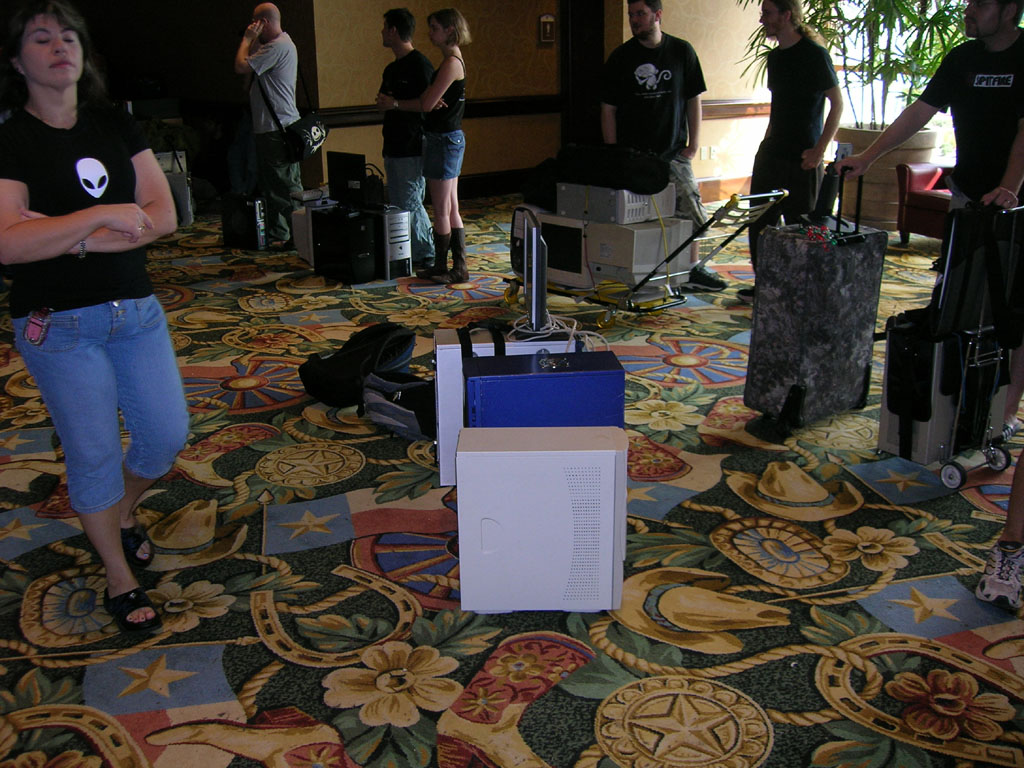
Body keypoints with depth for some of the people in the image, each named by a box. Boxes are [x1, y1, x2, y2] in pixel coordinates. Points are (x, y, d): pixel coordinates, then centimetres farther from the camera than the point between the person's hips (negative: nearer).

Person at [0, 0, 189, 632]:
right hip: (60, 326, -4)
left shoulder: (116, 126, 6)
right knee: (94, 452, 3)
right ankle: (120, 579, 22)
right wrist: (103, 216, -21)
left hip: (137, 311, 5)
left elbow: (163, 215, -3)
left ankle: (124, 513, 40)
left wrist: (75, 240, -14)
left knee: (168, 435, 8)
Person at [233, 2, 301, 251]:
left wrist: (247, 38, -4)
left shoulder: (278, 46, -15)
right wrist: (252, 40, 14)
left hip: (278, 129, -11)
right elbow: (252, 65, 21)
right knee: (271, 186, 15)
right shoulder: (276, 43, 18)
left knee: (287, 185, -8)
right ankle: (276, 235, 21)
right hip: (267, 127, 11)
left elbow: (241, 66, -17)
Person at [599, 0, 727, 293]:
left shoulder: (682, 51, 5)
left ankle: (693, 268, 16)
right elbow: (608, 108, 3)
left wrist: (694, 143, 1)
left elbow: (694, 99, 9)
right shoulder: (621, 56, 3)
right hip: (632, 156, -1)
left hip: (673, 153, 1)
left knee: (691, 211, 2)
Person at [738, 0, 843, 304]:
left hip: (802, 158, -8)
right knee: (759, 220, 10)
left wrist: (820, 149, -15)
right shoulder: (774, 56, 12)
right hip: (772, 152, 8)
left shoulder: (814, 53, -12)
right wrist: (768, 140, 17)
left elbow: (837, 102, -11)